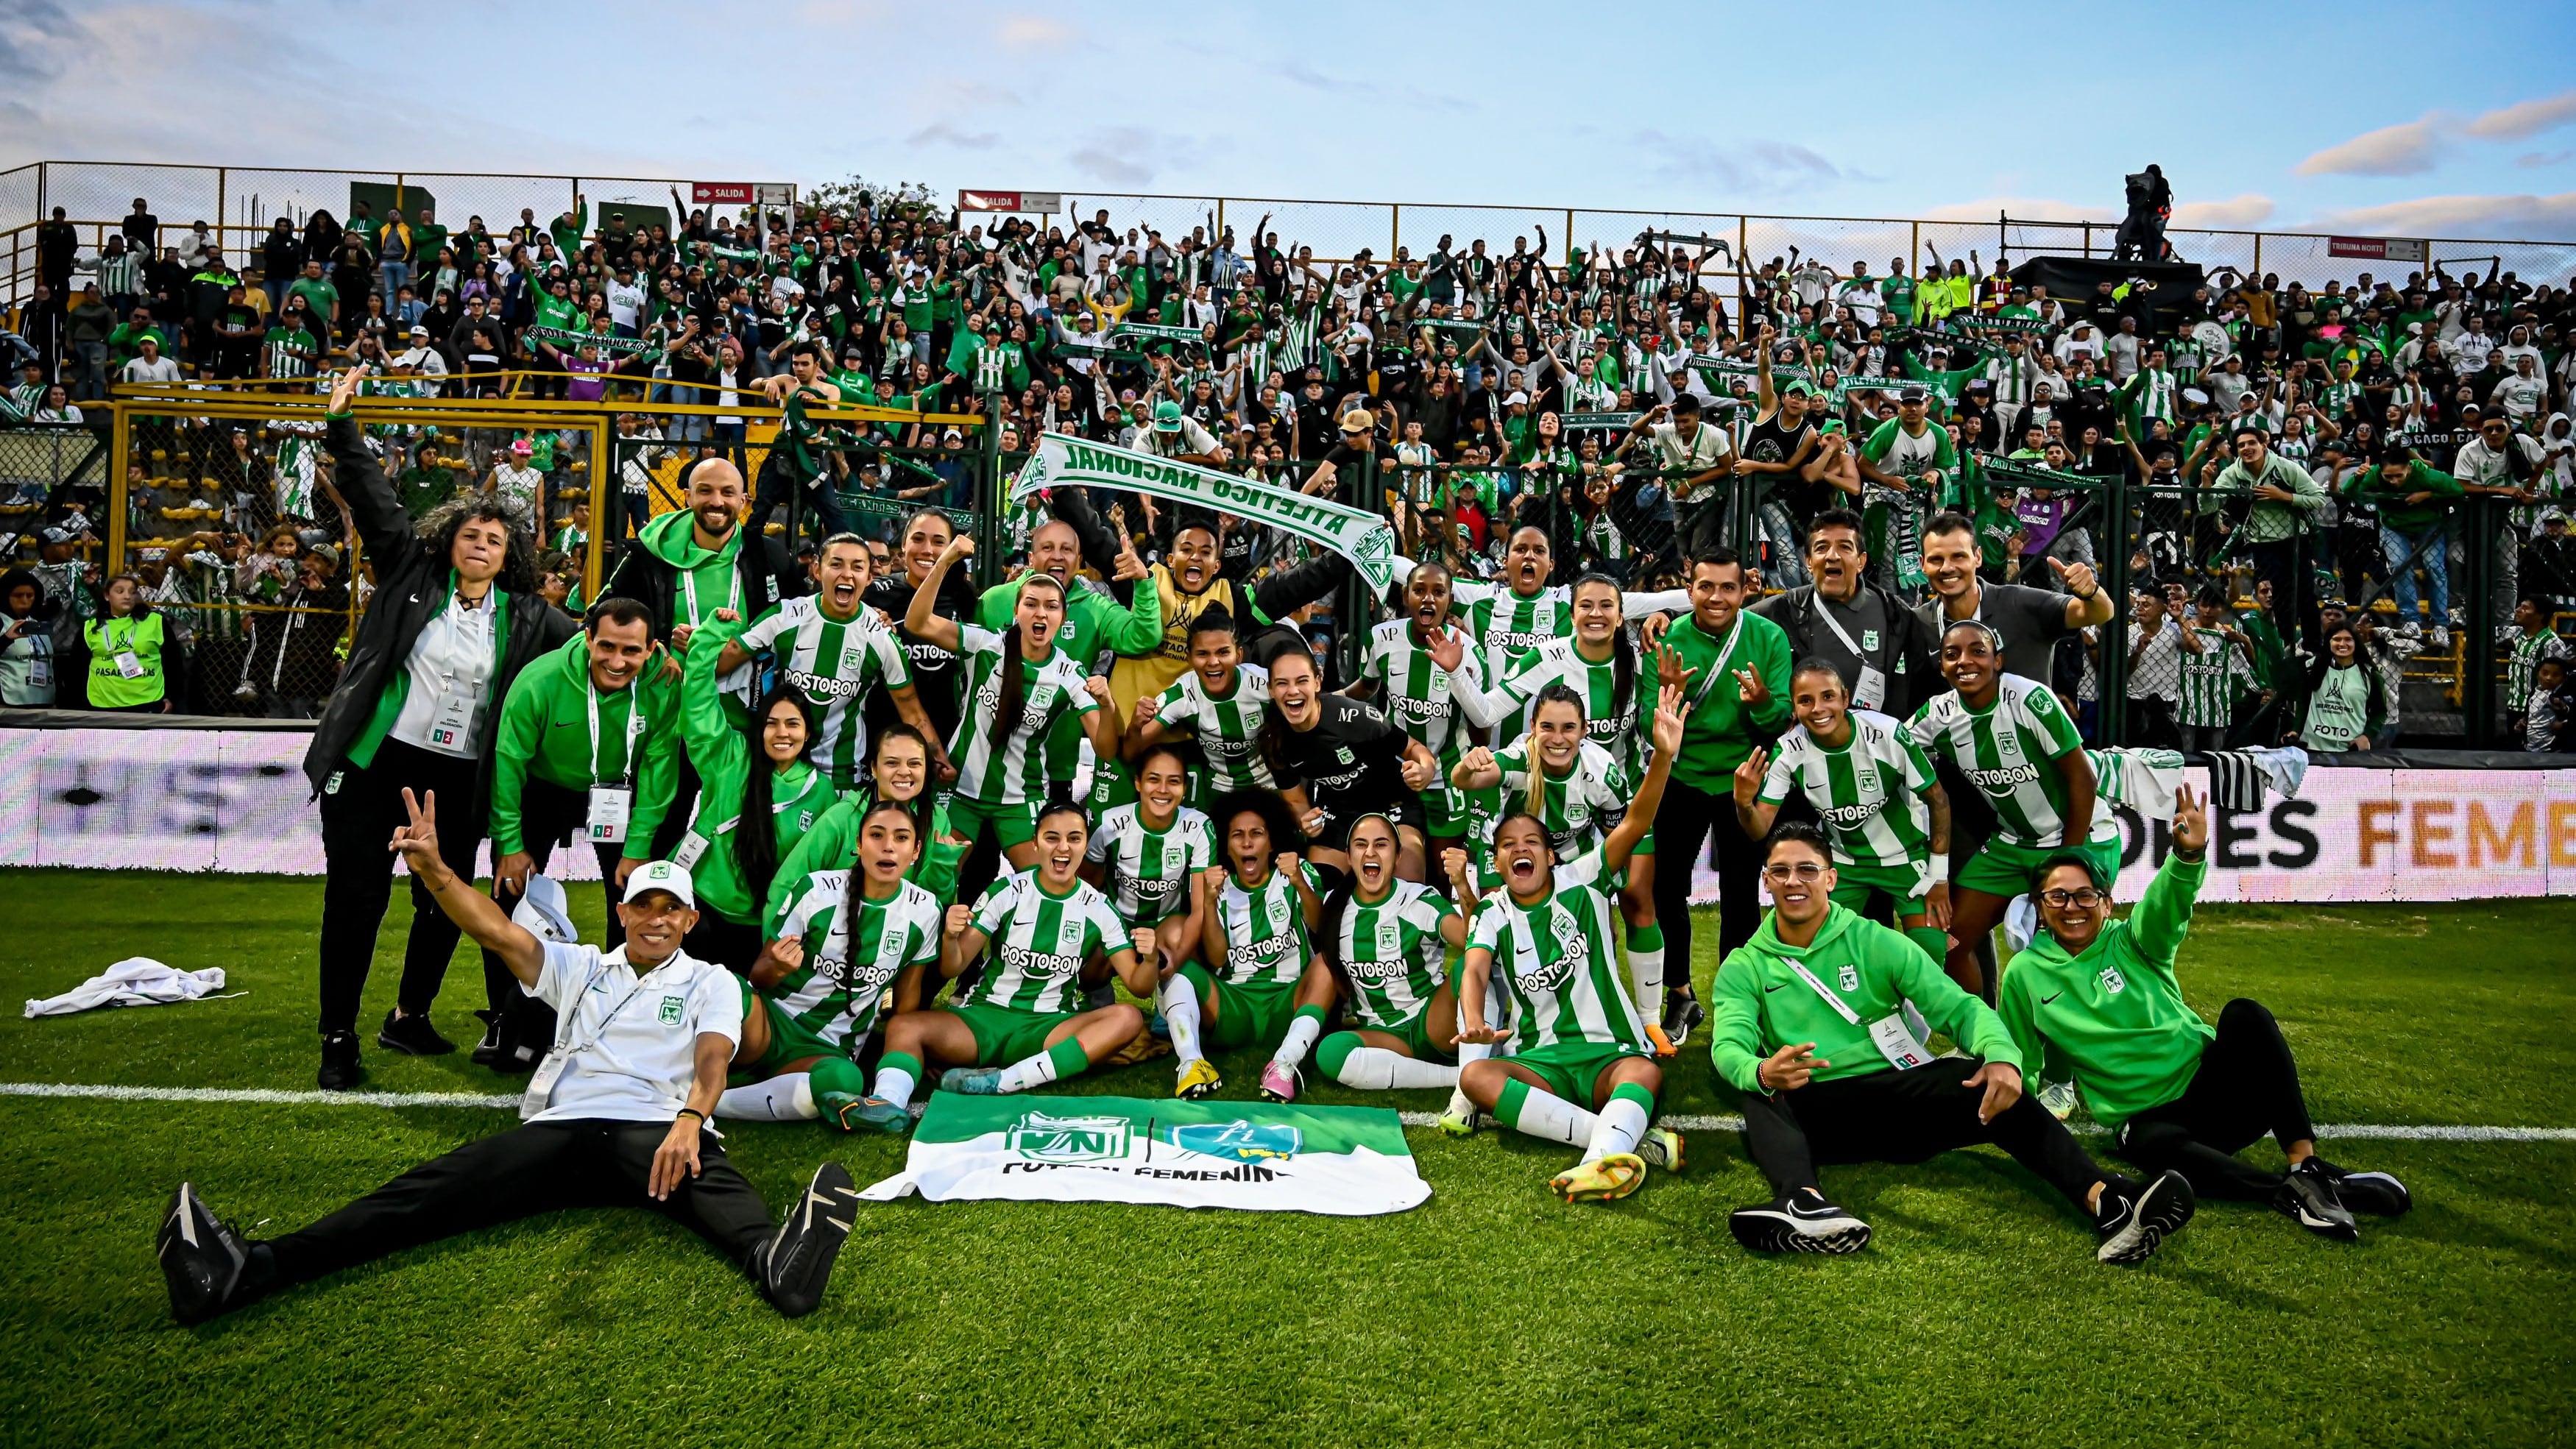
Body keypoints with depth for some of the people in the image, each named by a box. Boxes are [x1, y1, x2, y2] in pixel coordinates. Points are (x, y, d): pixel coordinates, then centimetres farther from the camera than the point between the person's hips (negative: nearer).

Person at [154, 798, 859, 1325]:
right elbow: (498, 932, 12)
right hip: (561, 1127, 3)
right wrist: (434, 870, -7)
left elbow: (712, 1056, -2)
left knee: (710, 1179, -37)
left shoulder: (709, 981, 18)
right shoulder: (581, 967, 27)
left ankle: (777, 1264, -70)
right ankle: (250, 1269, -38)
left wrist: (689, 1119, -26)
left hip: (655, 1130, -3)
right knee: (443, 1186, -20)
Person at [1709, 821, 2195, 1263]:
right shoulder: (1744, 968, 7)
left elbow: (1958, 1007, -1)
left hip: (1897, 1097, 1)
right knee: (1762, 1097, -33)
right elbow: (1728, 1045, -9)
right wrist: (1760, 1071, -35)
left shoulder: (1875, 942, 8)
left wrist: (2002, 1055, -24)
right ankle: (1803, 1202, -62)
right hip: (1815, 1113, -1)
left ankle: (2104, 1199, -43)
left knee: (1985, 1078, -27)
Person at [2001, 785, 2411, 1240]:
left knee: (2244, 1014, -30)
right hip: (2145, 1117, -2)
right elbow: (2017, 1059, 17)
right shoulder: (2025, 973, 5)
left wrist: (2189, 856, -39)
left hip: (2210, 1089, 2)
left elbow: (2165, 907, -19)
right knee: (2156, 1146, -40)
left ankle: (2306, 1163, -31)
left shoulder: (2130, 943, 4)